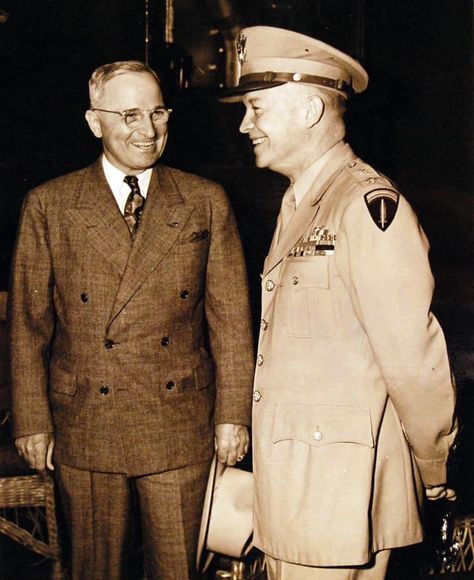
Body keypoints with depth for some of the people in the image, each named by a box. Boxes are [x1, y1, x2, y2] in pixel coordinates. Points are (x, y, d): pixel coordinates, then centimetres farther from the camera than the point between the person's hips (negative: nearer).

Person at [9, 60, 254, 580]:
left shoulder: (206, 202, 3)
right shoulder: (49, 205, 1)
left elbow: (230, 317, 3)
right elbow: (28, 325, 2)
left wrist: (233, 414, 1)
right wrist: (32, 422, 1)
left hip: (182, 434, 1)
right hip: (85, 434, 0)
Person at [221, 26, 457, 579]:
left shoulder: (368, 206, -17)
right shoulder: (298, 205, 13)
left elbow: (413, 355, -17)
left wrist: (433, 476, -6)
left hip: (340, 490, -8)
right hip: (290, 482, 8)